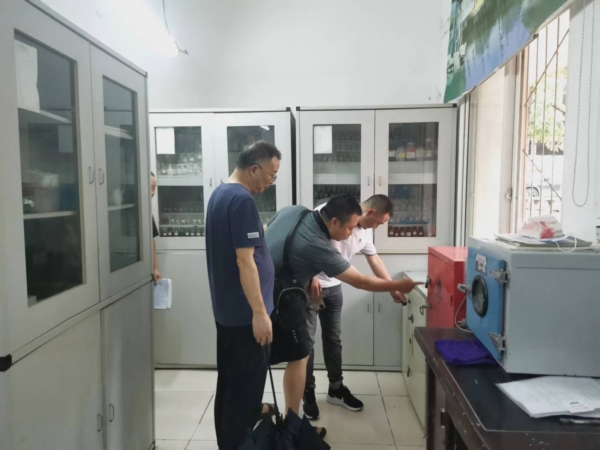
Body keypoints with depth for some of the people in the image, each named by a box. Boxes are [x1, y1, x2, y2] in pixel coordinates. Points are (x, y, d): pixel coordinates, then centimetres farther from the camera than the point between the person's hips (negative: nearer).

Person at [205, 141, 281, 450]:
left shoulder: (220, 193, 9)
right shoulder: (242, 199, -21)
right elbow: (244, 261, -25)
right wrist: (259, 312, -22)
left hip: (226, 306, 10)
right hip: (243, 310, -10)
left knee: (231, 375, 24)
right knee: (247, 378, 5)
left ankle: (247, 413, 44)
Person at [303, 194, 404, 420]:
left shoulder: (365, 231, 4)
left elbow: (375, 259, 16)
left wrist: (393, 289, 18)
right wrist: (311, 277, -25)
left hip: (333, 287, 7)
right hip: (308, 284, -7)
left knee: (333, 338, 14)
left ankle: (336, 389, 30)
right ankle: (308, 394, 14)